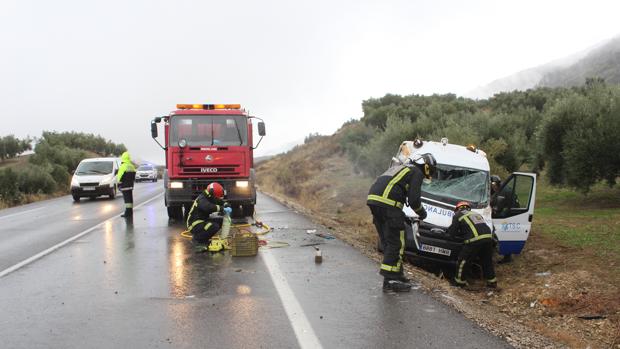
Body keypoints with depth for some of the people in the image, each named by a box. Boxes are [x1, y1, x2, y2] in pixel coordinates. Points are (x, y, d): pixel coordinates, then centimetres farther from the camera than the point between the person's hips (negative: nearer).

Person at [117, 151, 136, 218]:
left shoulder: (123, 166, -14)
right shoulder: (132, 167, 10)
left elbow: (120, 176, -12)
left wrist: (119, 184, -3)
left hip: (124, 186, -7)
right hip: (130, 185, 7)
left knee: (127, 199, -9)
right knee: (130, 199, 10)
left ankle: (128, 213, -11)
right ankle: (130, 213, 13)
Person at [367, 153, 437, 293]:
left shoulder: (400, 167, 30)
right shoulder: (417, 173, 4)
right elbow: (413, 199, -6)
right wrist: (422, 213, 15)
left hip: (373, 199, 9)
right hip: (388, 203, -9)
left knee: (387, 242, 15)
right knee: (395, 243, -3)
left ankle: (397, 275, 23)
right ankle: (391, 280, -5)